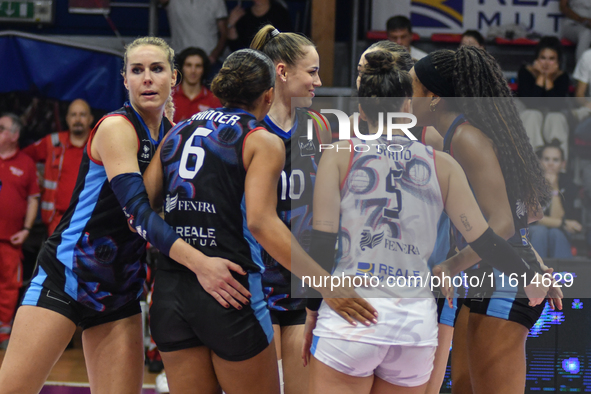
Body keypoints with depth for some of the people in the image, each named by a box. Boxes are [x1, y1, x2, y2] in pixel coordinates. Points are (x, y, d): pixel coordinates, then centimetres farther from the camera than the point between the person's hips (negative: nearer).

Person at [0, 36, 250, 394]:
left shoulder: (173, 136, 8)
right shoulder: (116, 128, -13)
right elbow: (137, 211, -26)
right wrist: (199, 262, -37)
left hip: (121, 289, 7)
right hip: (66, 275, -7)